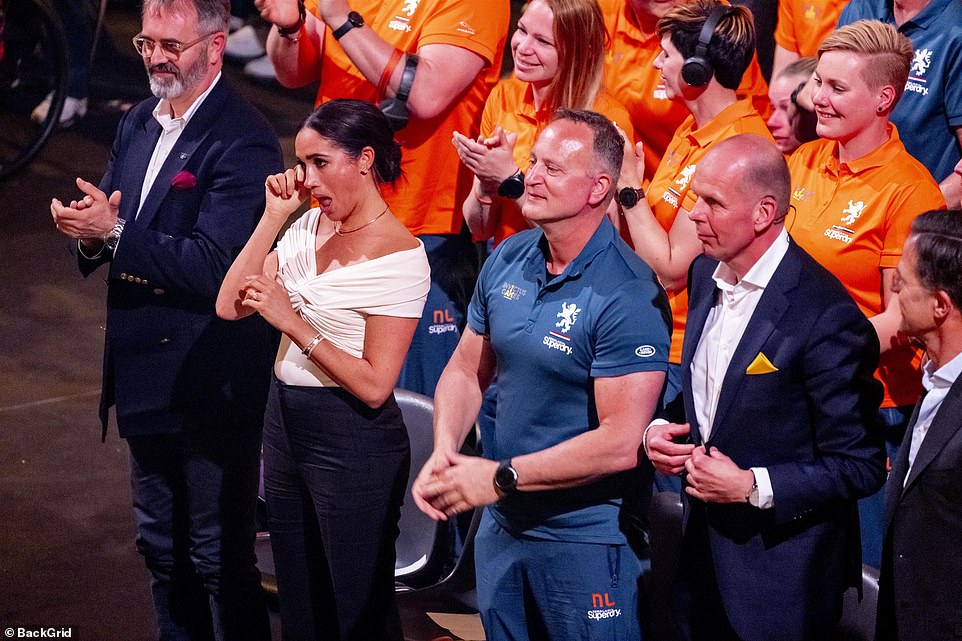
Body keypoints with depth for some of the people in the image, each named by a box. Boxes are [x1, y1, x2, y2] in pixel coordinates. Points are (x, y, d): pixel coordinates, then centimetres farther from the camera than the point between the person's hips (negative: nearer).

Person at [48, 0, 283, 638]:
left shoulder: (243, 141, -18)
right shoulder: (137, 124, 9)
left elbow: (214, 267, -25)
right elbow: (106, 219, 11)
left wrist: (115, 233, -27)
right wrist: (92, 233, -13)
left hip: (211, 389, -8)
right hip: (148, 380, 9)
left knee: (221, 558, 2)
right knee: (162, 549, 21)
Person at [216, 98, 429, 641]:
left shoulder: (400, 255, -16)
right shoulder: (310, 227, 5)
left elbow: (374, 386, -20)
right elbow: (231, 306, -3)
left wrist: (291, 321, -21)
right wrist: (274, 216, -7)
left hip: (353, 443, -7)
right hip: (285, 423, 7)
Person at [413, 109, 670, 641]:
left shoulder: (628, 297, -21)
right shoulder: (507, 261, 1)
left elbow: (620, 443, -25)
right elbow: (466, 371, 10)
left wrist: (500, 478, -21)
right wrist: (443, 453, -9)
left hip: (583, 538, -6)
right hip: (501, 526, 7)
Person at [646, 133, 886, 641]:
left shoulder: (825, 316, -22)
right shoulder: (706, 274, 3)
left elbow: (860, 466, -18)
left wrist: (751, 487, -22)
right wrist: (657, 429, -1)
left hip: (780, 574, -7)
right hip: (702, 550, 7)